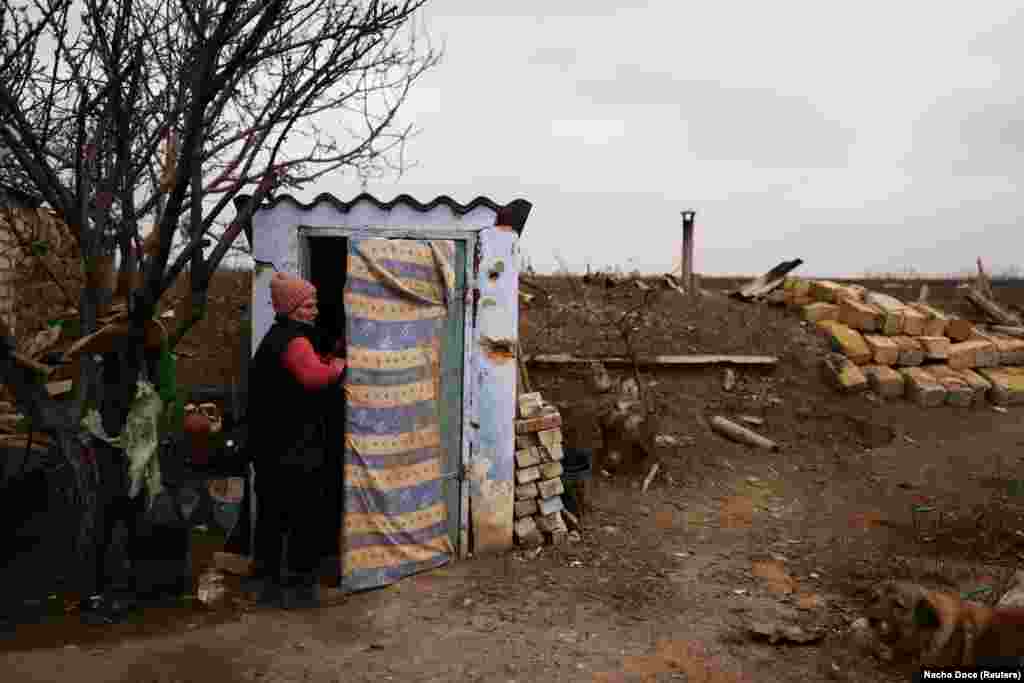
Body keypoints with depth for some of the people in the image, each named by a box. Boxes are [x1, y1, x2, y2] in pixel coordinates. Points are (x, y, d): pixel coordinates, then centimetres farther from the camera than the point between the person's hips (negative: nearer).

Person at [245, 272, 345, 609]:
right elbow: (315, 376, -33)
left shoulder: (275, 337, 18)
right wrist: (340, 363, -16)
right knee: (306, 517, 0)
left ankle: (266, 579, 27)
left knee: (273, 513, 17)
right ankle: (300, 585, 8)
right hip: (294, 451, -10)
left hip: (270, 448, 10)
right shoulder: (294, 340, -16)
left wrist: (330, 358, 7)